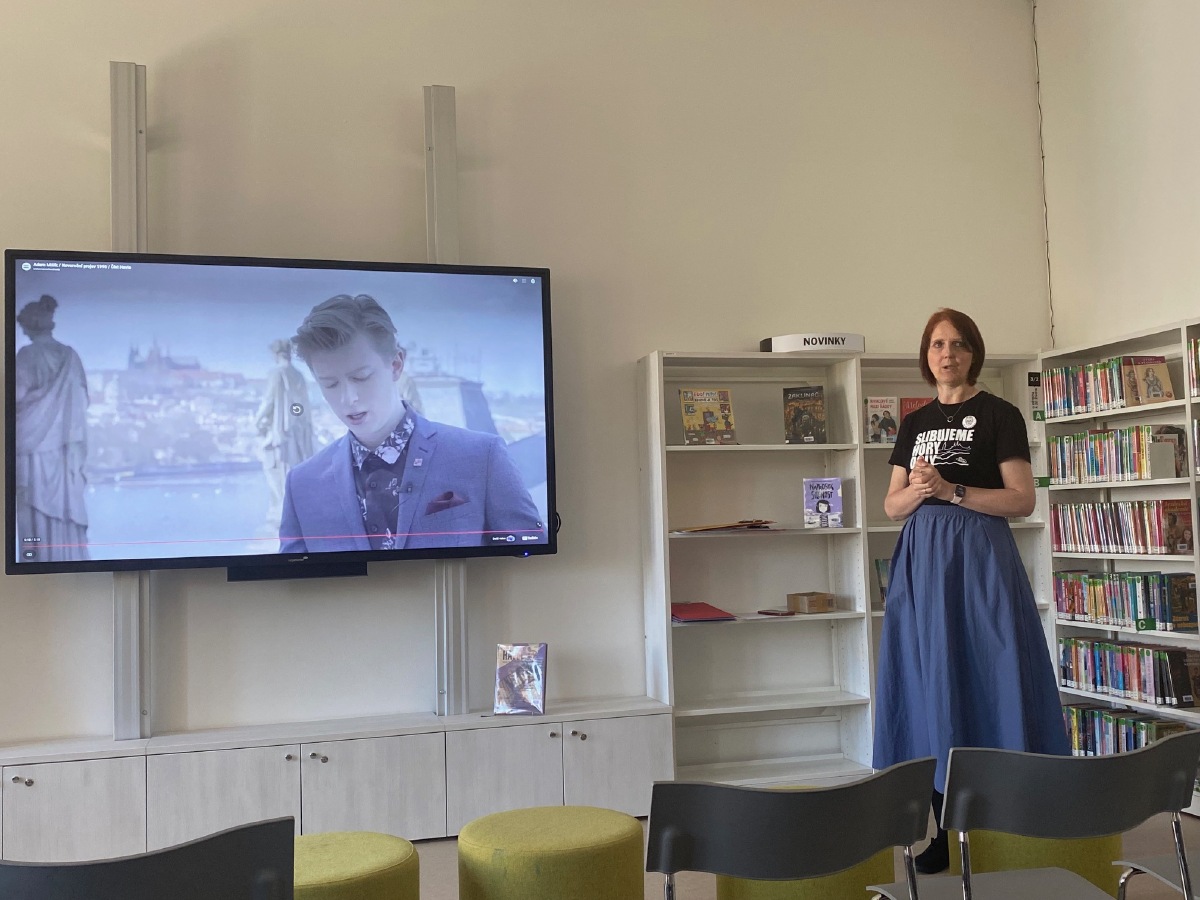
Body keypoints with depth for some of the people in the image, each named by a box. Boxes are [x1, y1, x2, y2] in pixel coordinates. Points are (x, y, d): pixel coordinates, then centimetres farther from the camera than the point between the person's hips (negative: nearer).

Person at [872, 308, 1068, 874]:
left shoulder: (998, 415, 0)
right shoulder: (915, 423, 14)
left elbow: (1023, 500, -7)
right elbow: (891, 506, 13)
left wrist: (950, 490, -15)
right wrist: (916, 490, -8)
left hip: (978, 555, -5)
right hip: (922, 558, 5)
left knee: (984, 678, -4)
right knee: (930, 683, 5)